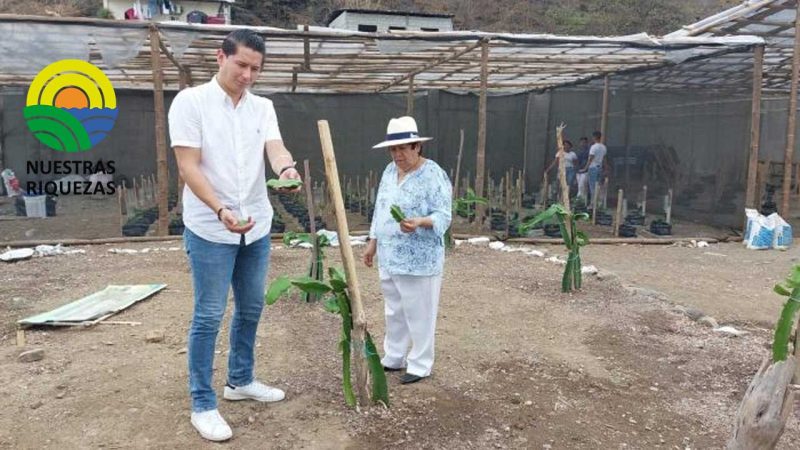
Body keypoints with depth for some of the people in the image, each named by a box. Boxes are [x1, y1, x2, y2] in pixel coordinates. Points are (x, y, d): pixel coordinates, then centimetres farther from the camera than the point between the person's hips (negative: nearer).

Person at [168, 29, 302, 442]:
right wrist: (221, 211, -27)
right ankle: (202, 405, 14)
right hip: (210, 230, -6)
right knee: (208, 317, 1)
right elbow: (188, 167, -15)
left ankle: (240, 381, 34)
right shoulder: (191, 101, -9)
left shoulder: (263, 107, 6)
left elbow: (275, 148, -11)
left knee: (251, 310, 16)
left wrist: (287, 168, -35)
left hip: (256, 228, 6)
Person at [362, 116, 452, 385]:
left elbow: (443, 217, -18)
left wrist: (419, 222, -36)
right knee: (394, 311, 18)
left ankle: (420, 365, 18)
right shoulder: (390, 171, 9)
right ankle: (393, 357, 32)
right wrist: (373, 243, 16)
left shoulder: (433, 175, -15)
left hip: (419, 260, -7)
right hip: (389, 258, 8)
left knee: (418, 314, 4)